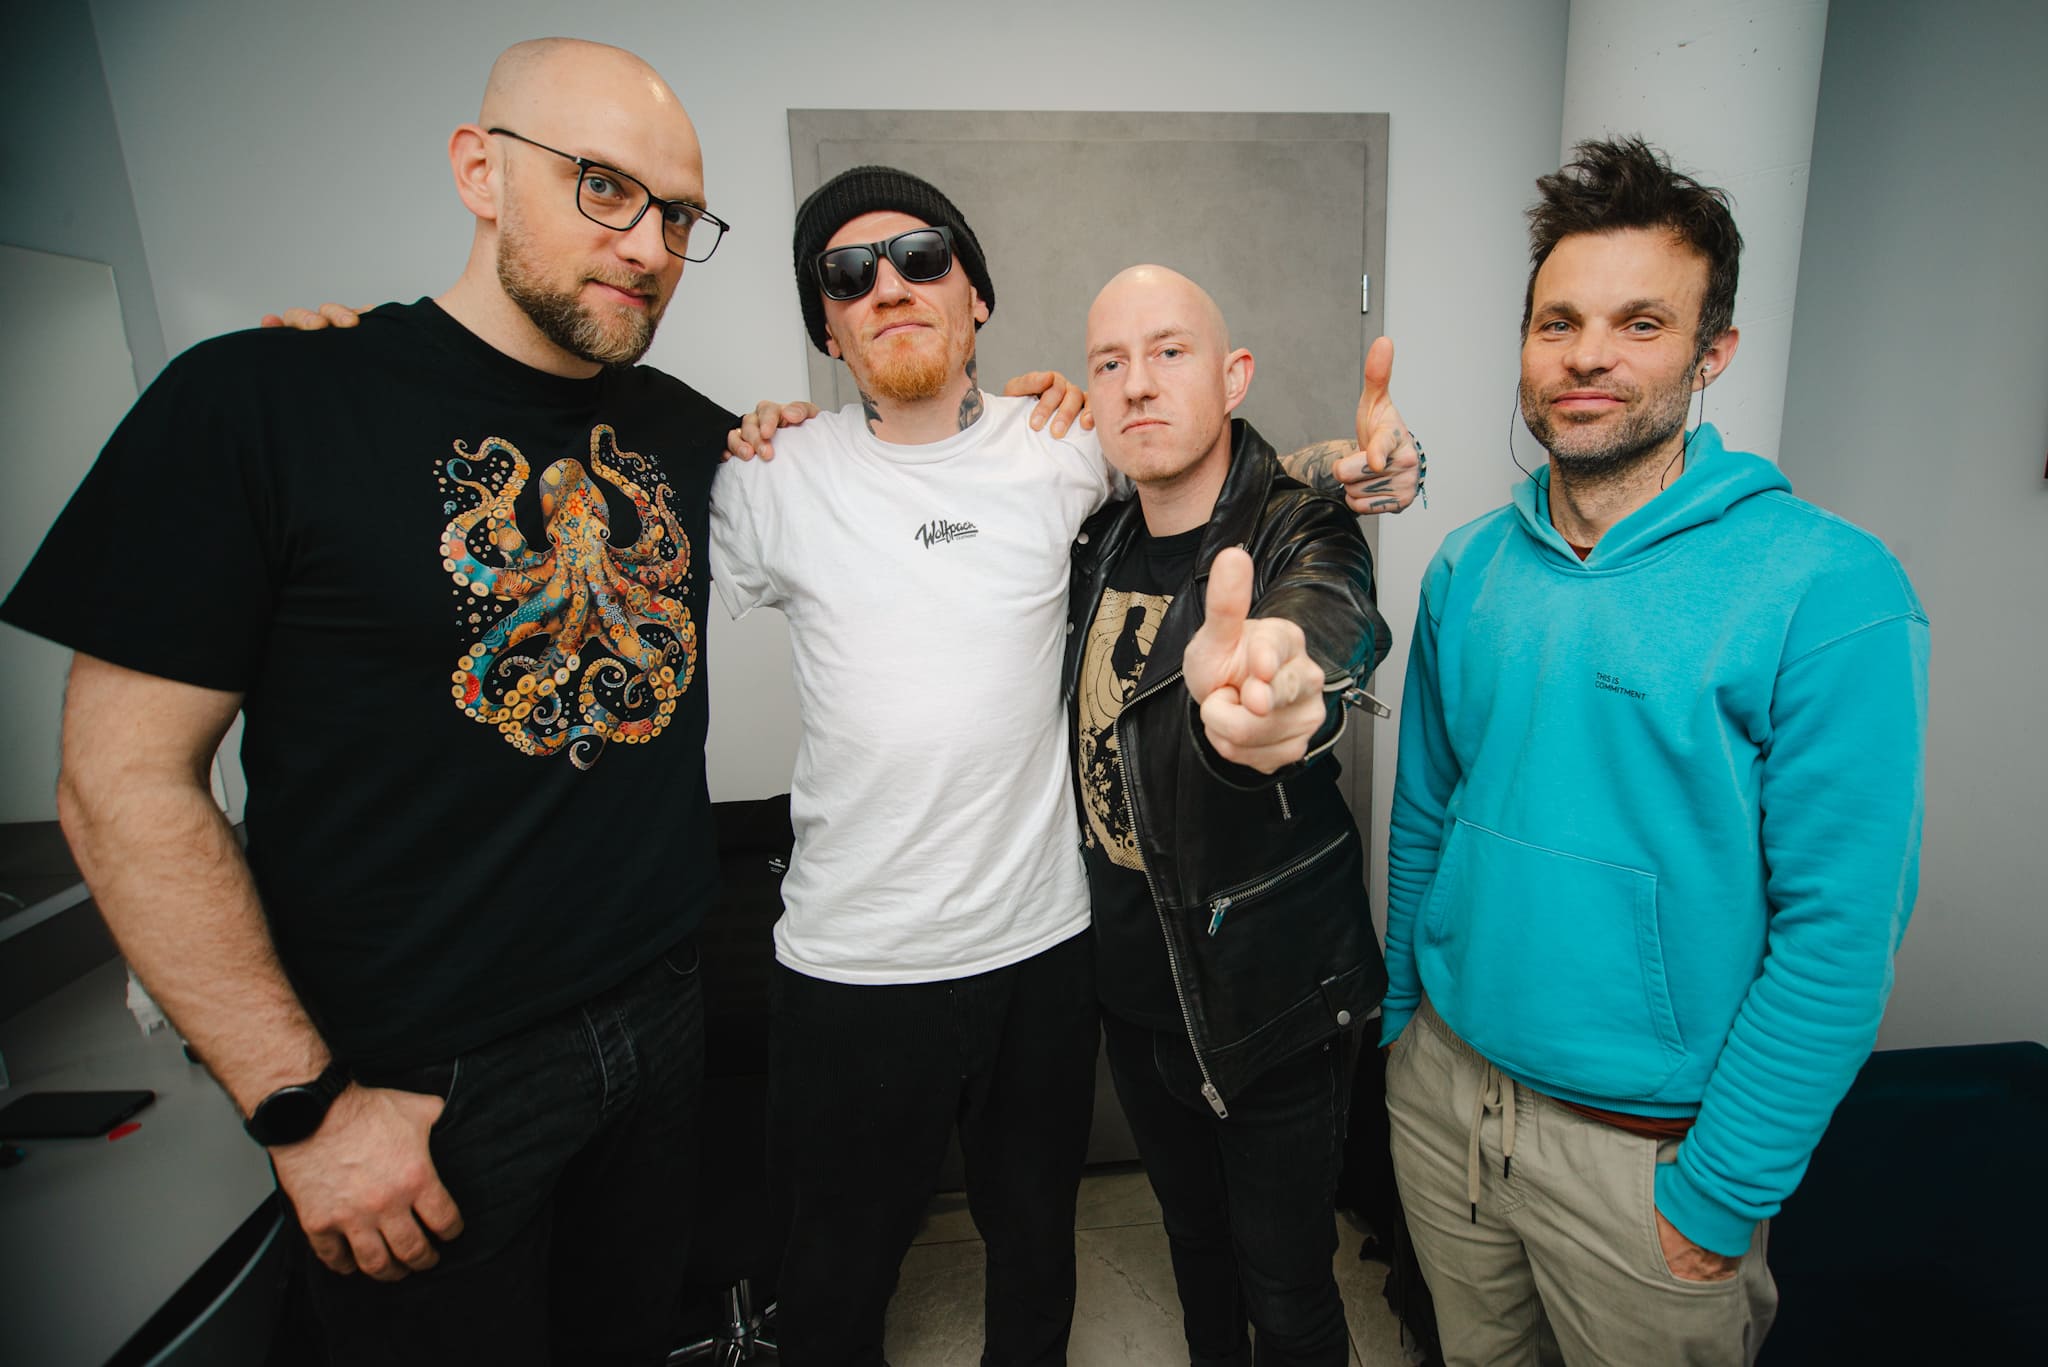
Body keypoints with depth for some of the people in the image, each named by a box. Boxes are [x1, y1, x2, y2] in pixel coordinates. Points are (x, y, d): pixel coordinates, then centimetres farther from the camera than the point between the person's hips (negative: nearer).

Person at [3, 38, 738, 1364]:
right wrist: (305, 1104, -13)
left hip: (661, 1021, 5)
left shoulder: (689, 432, 2)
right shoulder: (263, 399, -13)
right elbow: (126, 783, -13)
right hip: (417, 1091, -4)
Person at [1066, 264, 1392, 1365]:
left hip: (1273, 991, -5)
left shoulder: (1303, 535, -18)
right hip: (1133, 980, 5)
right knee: (1192, 1229, 27)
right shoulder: (1099, 544, -2)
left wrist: (1259, 696, -68)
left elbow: (1324, 626, -40)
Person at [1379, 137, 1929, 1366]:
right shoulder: (1469, 569, -2)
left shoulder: (1829, 591, -17)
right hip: (1443, 1083, 5)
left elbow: (1840, 932, -17)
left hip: (1645, 1146, -4)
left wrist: (1722, 1195, -14)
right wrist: (1399, 1013, 8)